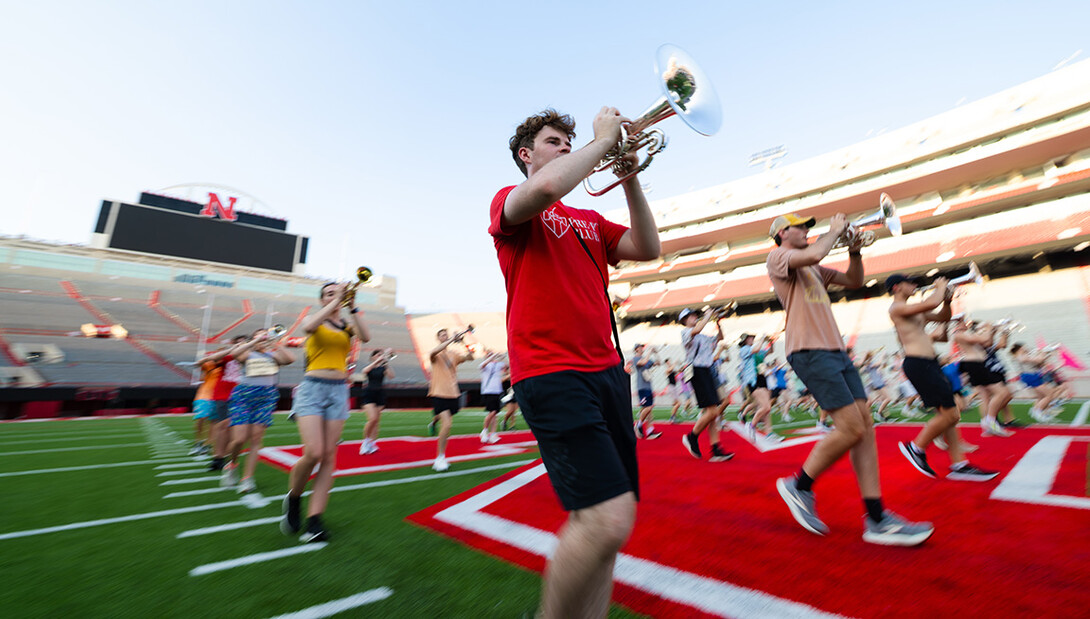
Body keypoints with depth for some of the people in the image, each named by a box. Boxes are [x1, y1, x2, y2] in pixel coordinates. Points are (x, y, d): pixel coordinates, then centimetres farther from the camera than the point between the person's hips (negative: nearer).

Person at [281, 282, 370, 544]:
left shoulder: (347, 324, 12)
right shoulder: (314, 319, 6)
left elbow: (365, 337, -10)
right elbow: (309, 327, -20)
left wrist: (352, 307, -15)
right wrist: (335, 301, -18)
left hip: (339, 391, 3)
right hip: (312, 388, -2)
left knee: (329, 456, 0)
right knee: (313, 453, -13)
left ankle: (314, 520, 7)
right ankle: (293, 498, 18)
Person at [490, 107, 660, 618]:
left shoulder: (590, 221, 26)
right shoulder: (509, 202, 7)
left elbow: (647, 249, 12)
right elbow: (545, 187, -18)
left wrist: (629, 176, 9)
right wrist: (603, 139, -3)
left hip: (606, 370, 8)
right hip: (550, 372, -7)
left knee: (605, 521, 9)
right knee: (607, 519, -18)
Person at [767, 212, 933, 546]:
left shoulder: (814, 269, 26)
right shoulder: (777, 257, -1)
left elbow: (854, 281, 30)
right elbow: (813, 254, -20)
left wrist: (854, 250, 14)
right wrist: (834, 231, -2)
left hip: (836, 350, 9)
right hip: (810, 352, -9)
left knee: (865, 426, 3)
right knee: (851, 428, -14)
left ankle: (876, 519, 9)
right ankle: (799, 486, 5)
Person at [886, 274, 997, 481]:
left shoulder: (915, 310, 22)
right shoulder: (897, 308, -11)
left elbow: (943, 317, 29)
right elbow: (932, 303, -23)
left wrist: (947, 299, 11)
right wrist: (941, 286, -3)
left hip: (929, 363, 10)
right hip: (917, 364, -10)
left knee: (947, 414, 10)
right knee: (950, 414, -9)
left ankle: (959, 465, 16)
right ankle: (916, 448, 5)